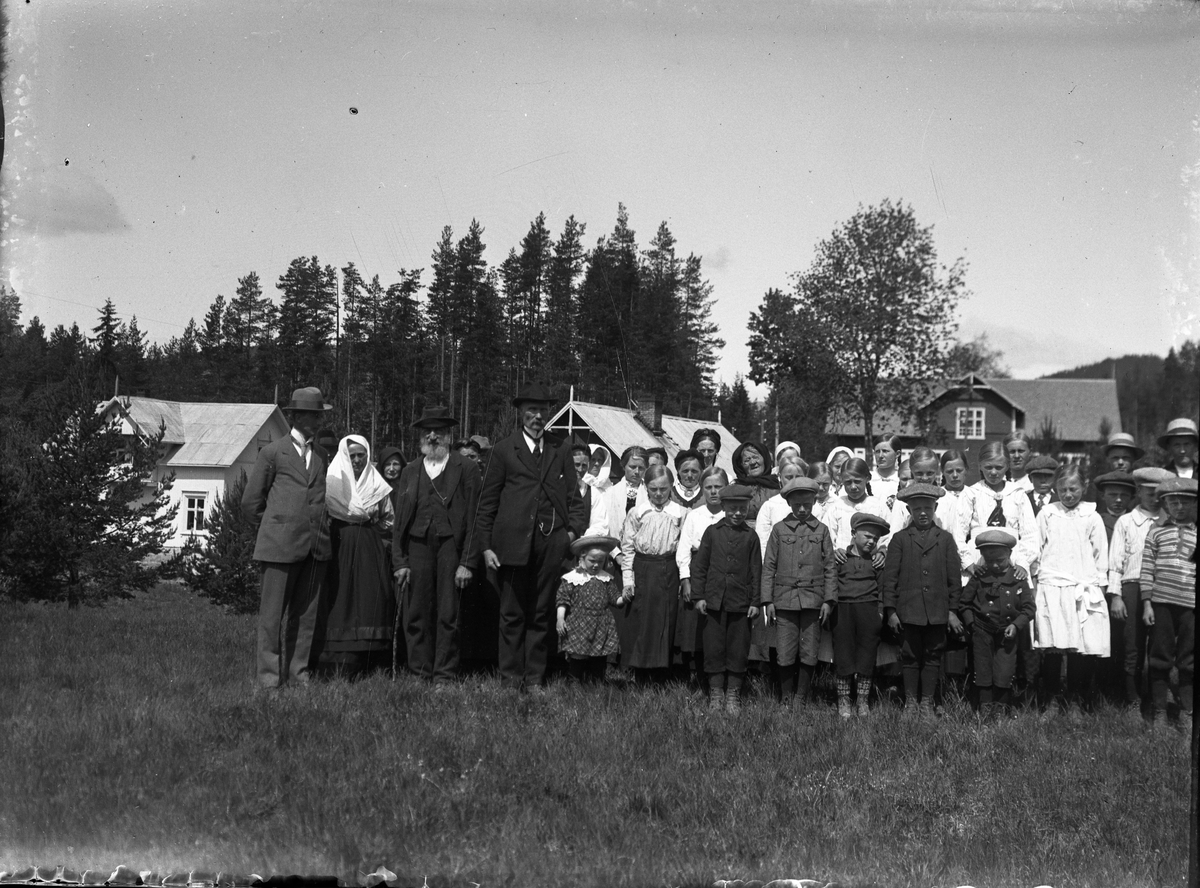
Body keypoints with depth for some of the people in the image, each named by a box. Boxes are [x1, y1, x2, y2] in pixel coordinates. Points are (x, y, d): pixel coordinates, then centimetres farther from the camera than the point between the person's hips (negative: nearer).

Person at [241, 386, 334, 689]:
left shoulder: (322, 457, 18)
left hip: (317, 547, 4)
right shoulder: (273, 453, 4)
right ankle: (269, 673, 0)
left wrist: (323, 532, 14)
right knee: (273, 612, -4)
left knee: (306, 612, 4)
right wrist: (269, 533, 9)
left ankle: (298, 669, 9)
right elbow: (251, 501, 7)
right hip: (280, 545, -4)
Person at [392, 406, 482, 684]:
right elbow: (399, 520, 13)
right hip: (417, 546, 3)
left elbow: (474, 518, 0)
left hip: (451, 547, -3)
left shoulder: (466, 468, 4)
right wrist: (399, 561, 3)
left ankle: (445, 676, 5)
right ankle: (420, 675, 9)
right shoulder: (410, 471, 15)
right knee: (416, 616, 2)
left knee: (449, 617, -2)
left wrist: (468, 563, -7)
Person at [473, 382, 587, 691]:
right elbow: (487, 501, 5)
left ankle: (535, 678, 12)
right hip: (514, 542, -2)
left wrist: (574, 530, -2)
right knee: (512, 614, 2)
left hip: (552, 543, 3)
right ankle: (510, 678, 8)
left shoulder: (559, 451, 15)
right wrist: (485, 546, -2)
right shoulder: (504, 450, 6)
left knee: (541, 615, 6)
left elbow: (574, 496, 15)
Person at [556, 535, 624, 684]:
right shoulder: (572, 578, -2)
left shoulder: (606, 578, 10)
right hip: (578, 627, -4)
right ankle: (575, 683, 8)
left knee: (599, 660, 7)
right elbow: (562, 599, -5)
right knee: (577, 658, -3)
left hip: (602, 627, 4)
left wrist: (623, 599, -10)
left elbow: (614, 597, 11)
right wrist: (560, 618, -14)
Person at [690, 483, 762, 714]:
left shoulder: (750, 536, 4)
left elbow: (756, 571, 6)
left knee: (738, 650, 4)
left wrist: (755, 602, 1)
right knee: (714, 648, 4)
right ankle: (716, 694, 14)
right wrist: (699, 596, 0)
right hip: (714, 600, 0)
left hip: (741, 603, 0)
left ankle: (733, 695, 14)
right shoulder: (712, 532, 4)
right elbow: (699, 565, 6)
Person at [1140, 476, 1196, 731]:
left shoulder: (1196, 535, 12)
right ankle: (1159, 714, 10)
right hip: (1161, 603, -1)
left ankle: (1186, 715, 11)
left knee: (1189, 662, 3)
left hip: (1190, 605, 1)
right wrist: (1146, 604, -1)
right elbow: (1147, 571, 5)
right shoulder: (1156, 534, 9)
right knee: (1160, 659, 3)